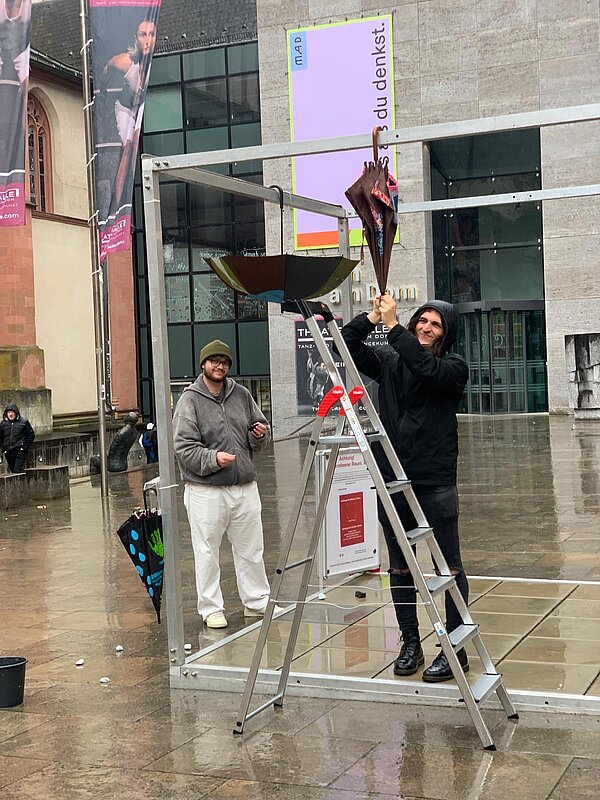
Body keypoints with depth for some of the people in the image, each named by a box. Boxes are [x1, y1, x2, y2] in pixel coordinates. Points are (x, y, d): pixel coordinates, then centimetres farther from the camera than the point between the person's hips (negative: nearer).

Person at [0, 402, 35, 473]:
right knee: (13, 470, 10)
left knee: (18, 470, -15)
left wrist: (25, 446, -6)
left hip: (20, 451, -5)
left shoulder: (24, 422, -3)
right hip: (8, 452, 5)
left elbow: (31, 435, 1)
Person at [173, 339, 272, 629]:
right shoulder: (189, 401, -5)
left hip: (245, 487, 5)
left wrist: (260, 434, -2)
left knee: (251, 548, 14)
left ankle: (257, 601, 28)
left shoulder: (241, 395, 10)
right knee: (207, 552, 3)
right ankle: (211, 609, 16)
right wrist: (213, 458, -24)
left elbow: (259, 436, 21)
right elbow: (184, 448, -11)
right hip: (206, 490, -5)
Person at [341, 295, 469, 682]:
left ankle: (456, 649, 8)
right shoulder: (389, 360, 11)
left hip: (436, 482, -4)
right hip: (392, 479, 4)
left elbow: (425, 366, -21)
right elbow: (347, 345, 3)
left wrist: (393, 325, -23)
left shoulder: (453, 367, 0)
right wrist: (372, 318, -9)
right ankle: (410, 643, 23)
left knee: (449, 566, 0)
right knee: (400, 566, 11)